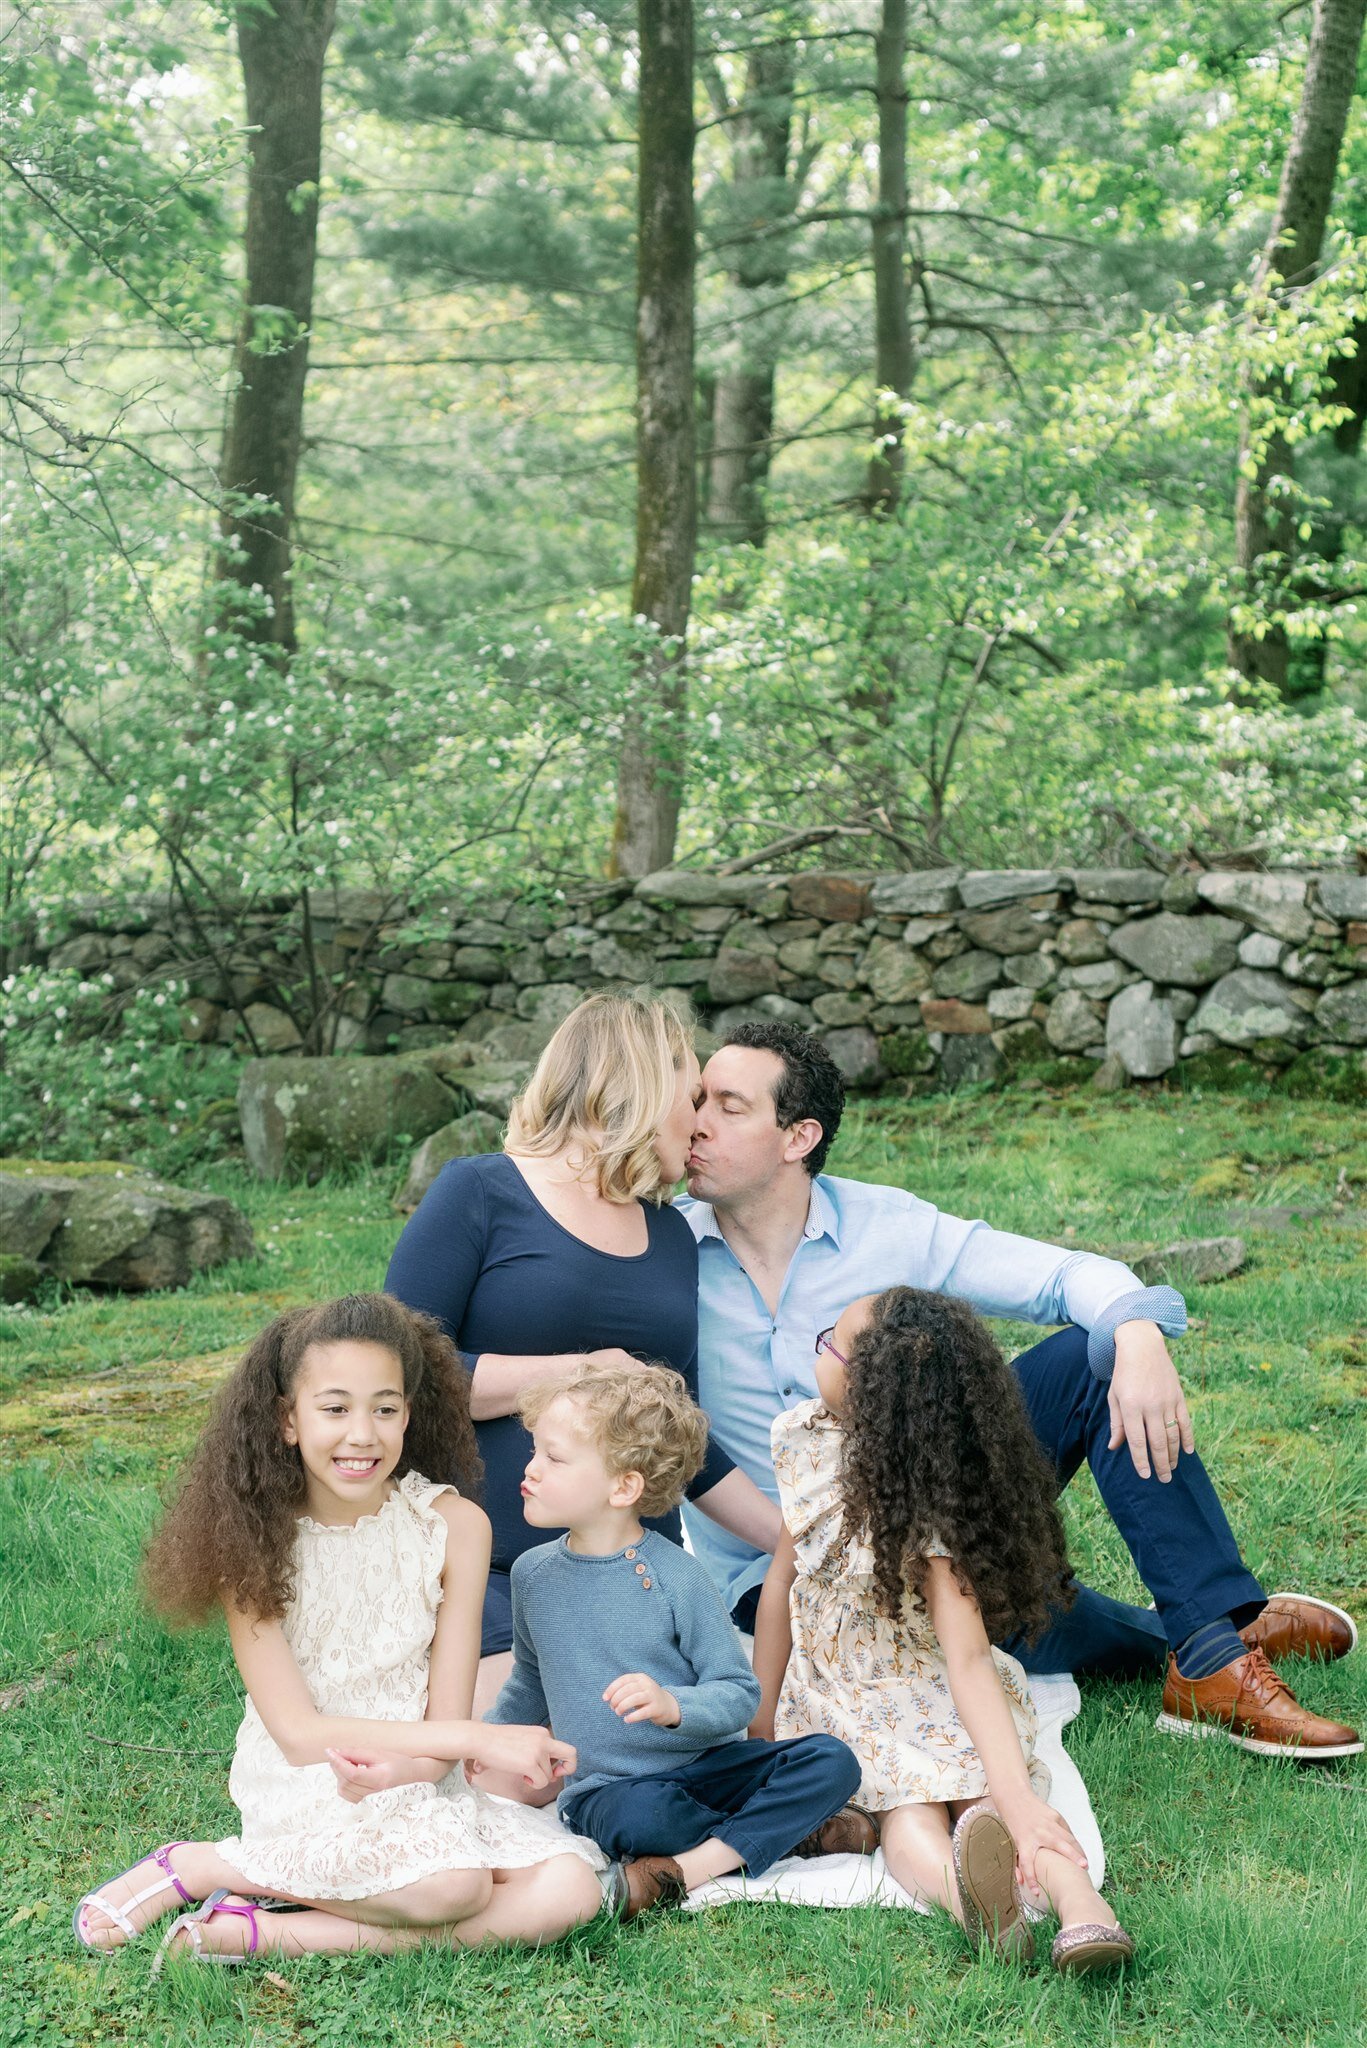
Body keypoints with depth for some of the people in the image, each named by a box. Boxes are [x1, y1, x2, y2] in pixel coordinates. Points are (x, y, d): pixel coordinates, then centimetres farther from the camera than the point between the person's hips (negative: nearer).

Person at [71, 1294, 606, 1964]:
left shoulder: (453, 1525, -6)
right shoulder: (251, 1539, -10)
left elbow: (444, 1722, -5)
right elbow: (298, 1732, -14)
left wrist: (376, 1774, -28)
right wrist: (480, 1738, -20)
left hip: (415, 1780, 4)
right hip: (298, 1790, -4)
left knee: (570, 1888, -20)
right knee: (451, 1880, -30)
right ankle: (193, 1865, -12)